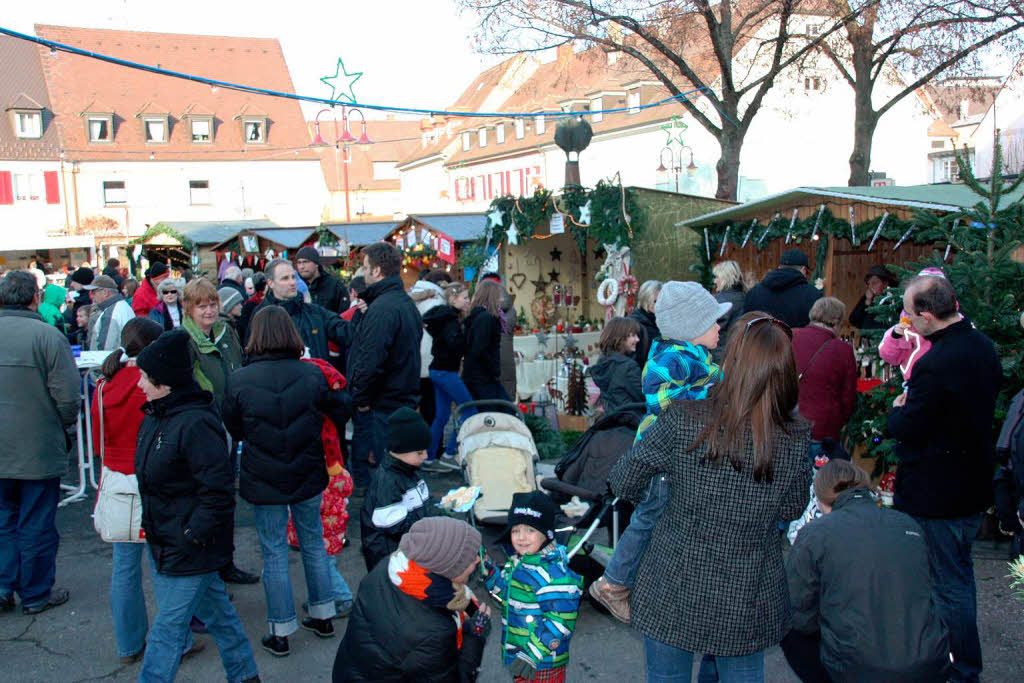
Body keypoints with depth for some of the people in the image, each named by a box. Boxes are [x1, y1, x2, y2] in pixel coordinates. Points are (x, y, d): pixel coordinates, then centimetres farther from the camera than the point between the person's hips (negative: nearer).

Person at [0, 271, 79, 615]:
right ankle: (35, 595, 20)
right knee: (36, 525, 8)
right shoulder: (47, 335, -17)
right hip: (39, 450, -4)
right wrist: (63, 426, 3)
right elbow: (68, 396, -17)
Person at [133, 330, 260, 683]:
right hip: (164, 541, 10)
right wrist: (152, 525, 17)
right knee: (214, 609, 21)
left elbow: (217, 489, -25)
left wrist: (194, 535, -21)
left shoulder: (197, 423, -25)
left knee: (168, 627, 2)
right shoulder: (157, 414, 6)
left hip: (187, 548, -10)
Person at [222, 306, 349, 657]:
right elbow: (340, 414, 2)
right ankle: (322, 617, 30)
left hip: (264, 480, -2)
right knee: (313, 543, 18)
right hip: (308, 477, 2)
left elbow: (232, 429, -1)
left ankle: (281, 632, 19)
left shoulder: (240, 380, -14)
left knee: (274, 553, 9)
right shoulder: (311, 374, -11)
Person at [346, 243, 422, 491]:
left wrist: (360, 399, -13)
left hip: (382, 405, -10)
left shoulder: (381, 309, -19)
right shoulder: (407, 303, 13)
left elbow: (370, 362, -26)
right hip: (404, 399, 10)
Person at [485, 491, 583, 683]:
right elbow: (504, 592, 22)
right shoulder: (517, 563, 5)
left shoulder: (552, 573, -25)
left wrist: (533, 654, -26)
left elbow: (561, 620, -26)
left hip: (543, 664, -8)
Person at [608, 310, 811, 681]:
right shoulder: (796, 440, -14)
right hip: (748, 603, 2)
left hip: (675, 593, -2)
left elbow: (624, 483, -10)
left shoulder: (682, 421, -21)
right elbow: (792, 509, 3)